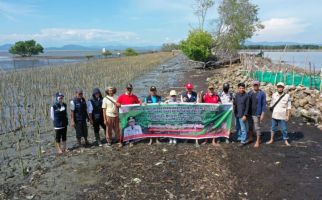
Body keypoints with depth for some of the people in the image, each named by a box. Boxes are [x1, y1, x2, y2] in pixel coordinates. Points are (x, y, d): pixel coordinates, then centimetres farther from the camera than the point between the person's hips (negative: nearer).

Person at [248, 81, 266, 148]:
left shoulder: (262, 94, -6)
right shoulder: (249, 93, 7)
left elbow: (264, 104, -7)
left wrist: (262, 114, -12)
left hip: (257, 114, -4)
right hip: (249, 113, 5)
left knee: (257, 127, 3)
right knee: (250, 126, 15)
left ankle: (258, 141, 15)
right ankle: (250, 138, 33)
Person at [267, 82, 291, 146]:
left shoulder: (287, 96, -7)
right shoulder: (274, 95, 1)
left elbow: (289, 107, -5)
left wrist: (288, 116, -8)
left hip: (282, 116, -2)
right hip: (274, 115, 3)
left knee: (284, 129, 5)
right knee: (273, 128, 12)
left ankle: (286, 141, 21)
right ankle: (271, 140, 25)